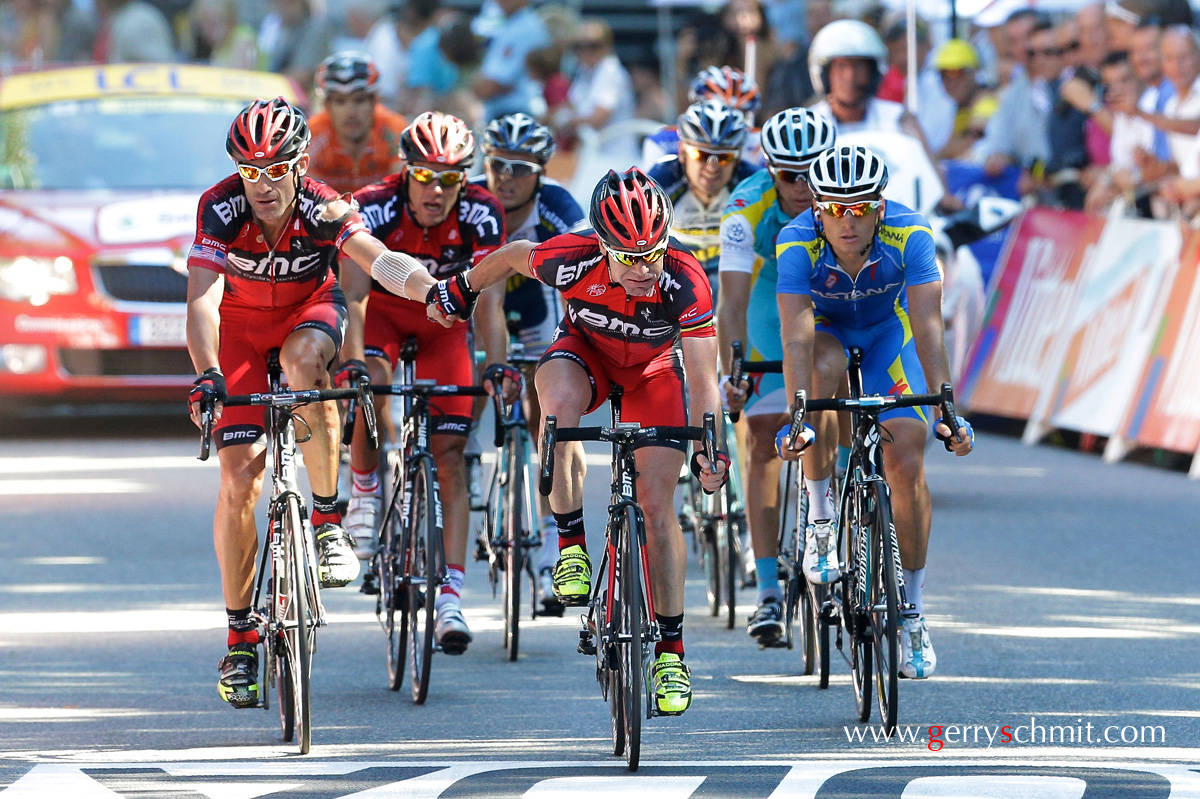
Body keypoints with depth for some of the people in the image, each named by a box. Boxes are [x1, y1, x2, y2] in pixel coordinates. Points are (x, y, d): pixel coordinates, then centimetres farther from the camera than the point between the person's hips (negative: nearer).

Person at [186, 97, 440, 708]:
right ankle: (240, 636, 3)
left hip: (310, 309, -1)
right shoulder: (220, 209, -29)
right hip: (242, 321, 1)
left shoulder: (324, 210, -29)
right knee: (239, 474, -9)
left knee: (302, 361, -37)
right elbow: (202, 300, -38)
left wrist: (433, 290, -67)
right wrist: (207, 375, -55)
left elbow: (379, 258, -46)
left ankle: (328, 520, -20)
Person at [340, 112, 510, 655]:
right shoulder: (373, 207, -31)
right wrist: (354, 362, -51)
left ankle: (450, 596, -14)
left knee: (450, 452, -10)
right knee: (373, 388, -34)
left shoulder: (480, 215, -26)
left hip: (442, 322, 1)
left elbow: (488, 300, -28)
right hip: (383, 309, -1)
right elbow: (355, 294, -37)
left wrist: (497, 371, -42)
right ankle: (364, 490, -5)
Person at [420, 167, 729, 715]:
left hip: (654, 368, 0)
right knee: (560, 402, -36)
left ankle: (671, 649, 1)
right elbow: (514, 257, -11)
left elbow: (702, 377, -35)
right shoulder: (573, 261, -33)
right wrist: (461, 290, 5)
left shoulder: (684, 282, -36)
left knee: (656, 502, -8)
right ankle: (571, 541, -20)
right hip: (586, 350, 0)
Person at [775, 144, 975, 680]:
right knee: (825, 369, -37)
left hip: (888, 330, 1)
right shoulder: (798, 244, -33)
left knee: (907, 462, -12)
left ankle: (912, 612, 1)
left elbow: (928, 328, -37)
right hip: (827, 329, -1)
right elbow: (797, 338, -39)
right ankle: (819, 516, -19)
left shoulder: (909, 236, -32)